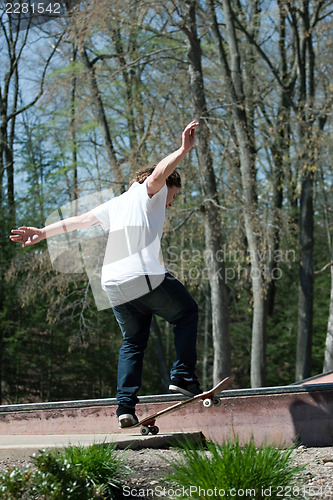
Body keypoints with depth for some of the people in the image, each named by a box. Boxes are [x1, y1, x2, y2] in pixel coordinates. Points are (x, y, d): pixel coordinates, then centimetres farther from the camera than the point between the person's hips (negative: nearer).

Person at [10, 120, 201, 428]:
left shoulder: (115, 205, 25)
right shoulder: (149, 192, 6)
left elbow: (80, 220, 25)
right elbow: (158, 173, -16)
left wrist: (44, 233, 27)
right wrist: (184, 150, -23)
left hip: (115, 286, 7)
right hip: (147, 278, -7)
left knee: (133, 342, 16)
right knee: (187, 313, 15)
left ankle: (126, 405, 4)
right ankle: (183, 376, 4)